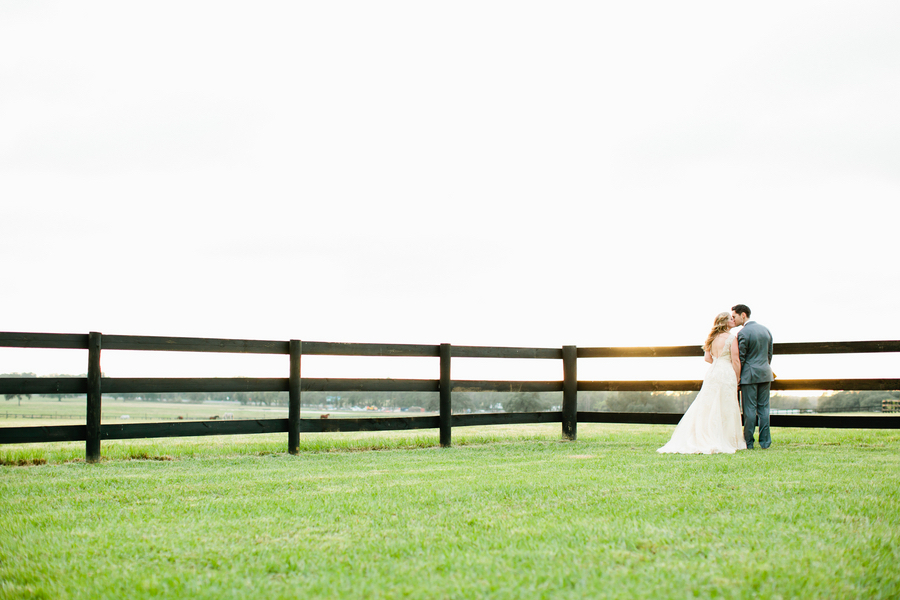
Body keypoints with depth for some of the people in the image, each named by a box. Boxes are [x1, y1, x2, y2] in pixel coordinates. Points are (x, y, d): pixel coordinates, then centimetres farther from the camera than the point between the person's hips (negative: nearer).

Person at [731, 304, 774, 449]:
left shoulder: (743, 333, -13)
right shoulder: (765, 330, 9)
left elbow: (740, 358, -12)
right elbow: (769, 354, 15)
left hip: (749, 375, -6)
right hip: (765, 374, 6)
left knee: (750, 409, -2)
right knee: (764, 408, 8)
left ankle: (748, 442, 2)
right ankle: (765, 441, 8)